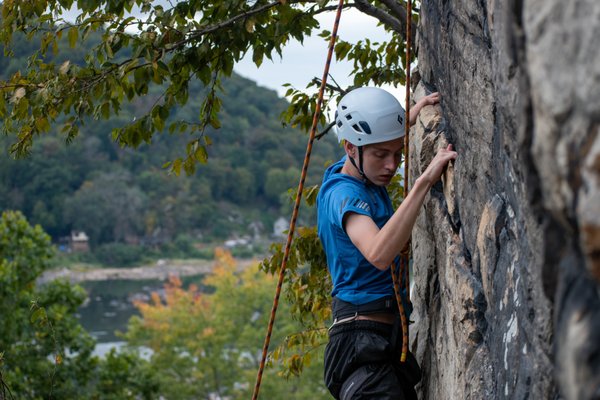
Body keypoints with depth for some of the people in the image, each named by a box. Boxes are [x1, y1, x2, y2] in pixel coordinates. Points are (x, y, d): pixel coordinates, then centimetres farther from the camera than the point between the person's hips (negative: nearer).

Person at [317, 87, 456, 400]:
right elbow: (379, 254, -37)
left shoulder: (347, 172, 11)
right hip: (363, 340, -10)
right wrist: (424, 181, -37)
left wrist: (418, 110, 21)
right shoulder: (344, 194, -18)